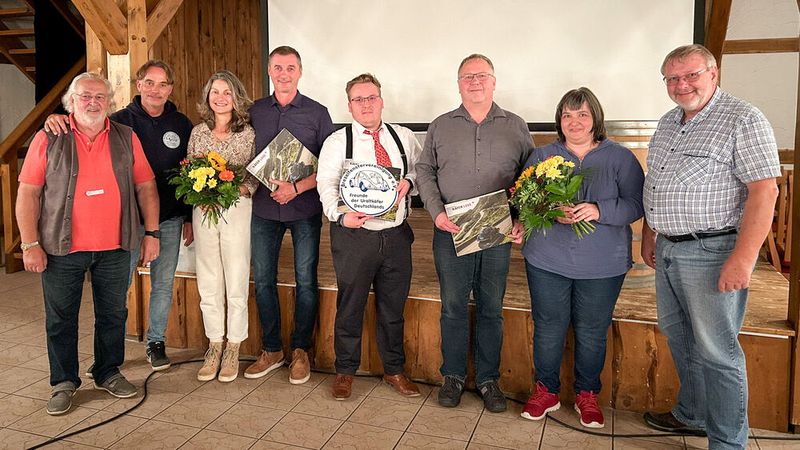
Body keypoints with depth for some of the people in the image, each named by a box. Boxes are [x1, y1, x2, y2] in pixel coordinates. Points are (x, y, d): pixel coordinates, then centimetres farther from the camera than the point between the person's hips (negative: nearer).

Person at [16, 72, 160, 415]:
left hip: (114, 248, 2)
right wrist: (30, 244, -8)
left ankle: (108, 373, 29)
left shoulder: (126, 138, 5)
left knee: (113, 314, 12)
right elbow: (28, 193, -2)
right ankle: (63, 382, 25)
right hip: (61, 247, -1)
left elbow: (146, 186, 6)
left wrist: (151, 233, 1)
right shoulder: (48, 139, 0)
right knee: (60, 318, 9)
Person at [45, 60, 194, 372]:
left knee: (163, 285, 11)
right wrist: (57, 120, -29)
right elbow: (84, 128, -5)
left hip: (170, 220, 2)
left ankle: (155, 342, 28)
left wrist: (189, 218, 8)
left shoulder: (182, 125, 4)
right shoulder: (121, 121, -2)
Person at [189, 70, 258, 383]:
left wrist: (238, 190, -17)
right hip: (203, 212, 3)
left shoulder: (249, 133, 0)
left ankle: (233, 349, 16)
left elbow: (257, 176, 0)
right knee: (208, 284, 8)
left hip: (238, 210, -3)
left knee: (237, 283, 2)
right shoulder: (198, 133, 10)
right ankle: (214, 346, 22)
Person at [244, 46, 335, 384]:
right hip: (263, 207, 3)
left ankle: (300, 350, 19)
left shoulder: (317, 113, 1)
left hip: (304, 208, -2)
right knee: (263, 280, 6)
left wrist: (296, 188, -14)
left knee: (305, 281, 3)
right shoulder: (255, 112, 9)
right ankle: (271, 350, 22)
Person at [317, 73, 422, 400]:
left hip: (396, 234, 3)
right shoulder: (337, 142, -1)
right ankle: (345, 372, 28)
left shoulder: (404, 137, 9)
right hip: (354, 235, -3)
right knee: (350, 307, 8)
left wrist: (408, 181, -8)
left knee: (393, 308, 14)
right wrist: (340, 215, -27)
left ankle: (394, 370, 32)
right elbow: (327, 185, -9)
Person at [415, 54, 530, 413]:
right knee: (453, 306, 7)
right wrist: (437, 212, -8)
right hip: (451, 233, 0)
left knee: (491, 308, 9)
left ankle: (488, 379, 23)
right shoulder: (440, 126, 8)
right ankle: (453, 376, 22)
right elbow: (424, 171, 7)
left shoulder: (515, 126, 8)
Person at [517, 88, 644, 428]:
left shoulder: (620, 158, 2)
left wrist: (599, 211, -21)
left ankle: (587, 395, 30)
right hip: (547, 260, 1)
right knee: (548, 327, 8)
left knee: (591, 332, 9)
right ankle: (546, 391, 27)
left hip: (602, 266, 0)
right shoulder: (541, 156, 7)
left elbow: (636, 204, -4)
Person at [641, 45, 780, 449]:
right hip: (667, 250, 8)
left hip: (711, 252, -8)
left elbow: (764, 191, -18)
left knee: (715, 351, 0)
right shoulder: (668, 122, 13)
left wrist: (743, 258, -23)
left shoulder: (743, 119, -11)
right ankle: (692, 415, 38)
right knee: (678, 337, 19)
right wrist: (649, 235, 18)